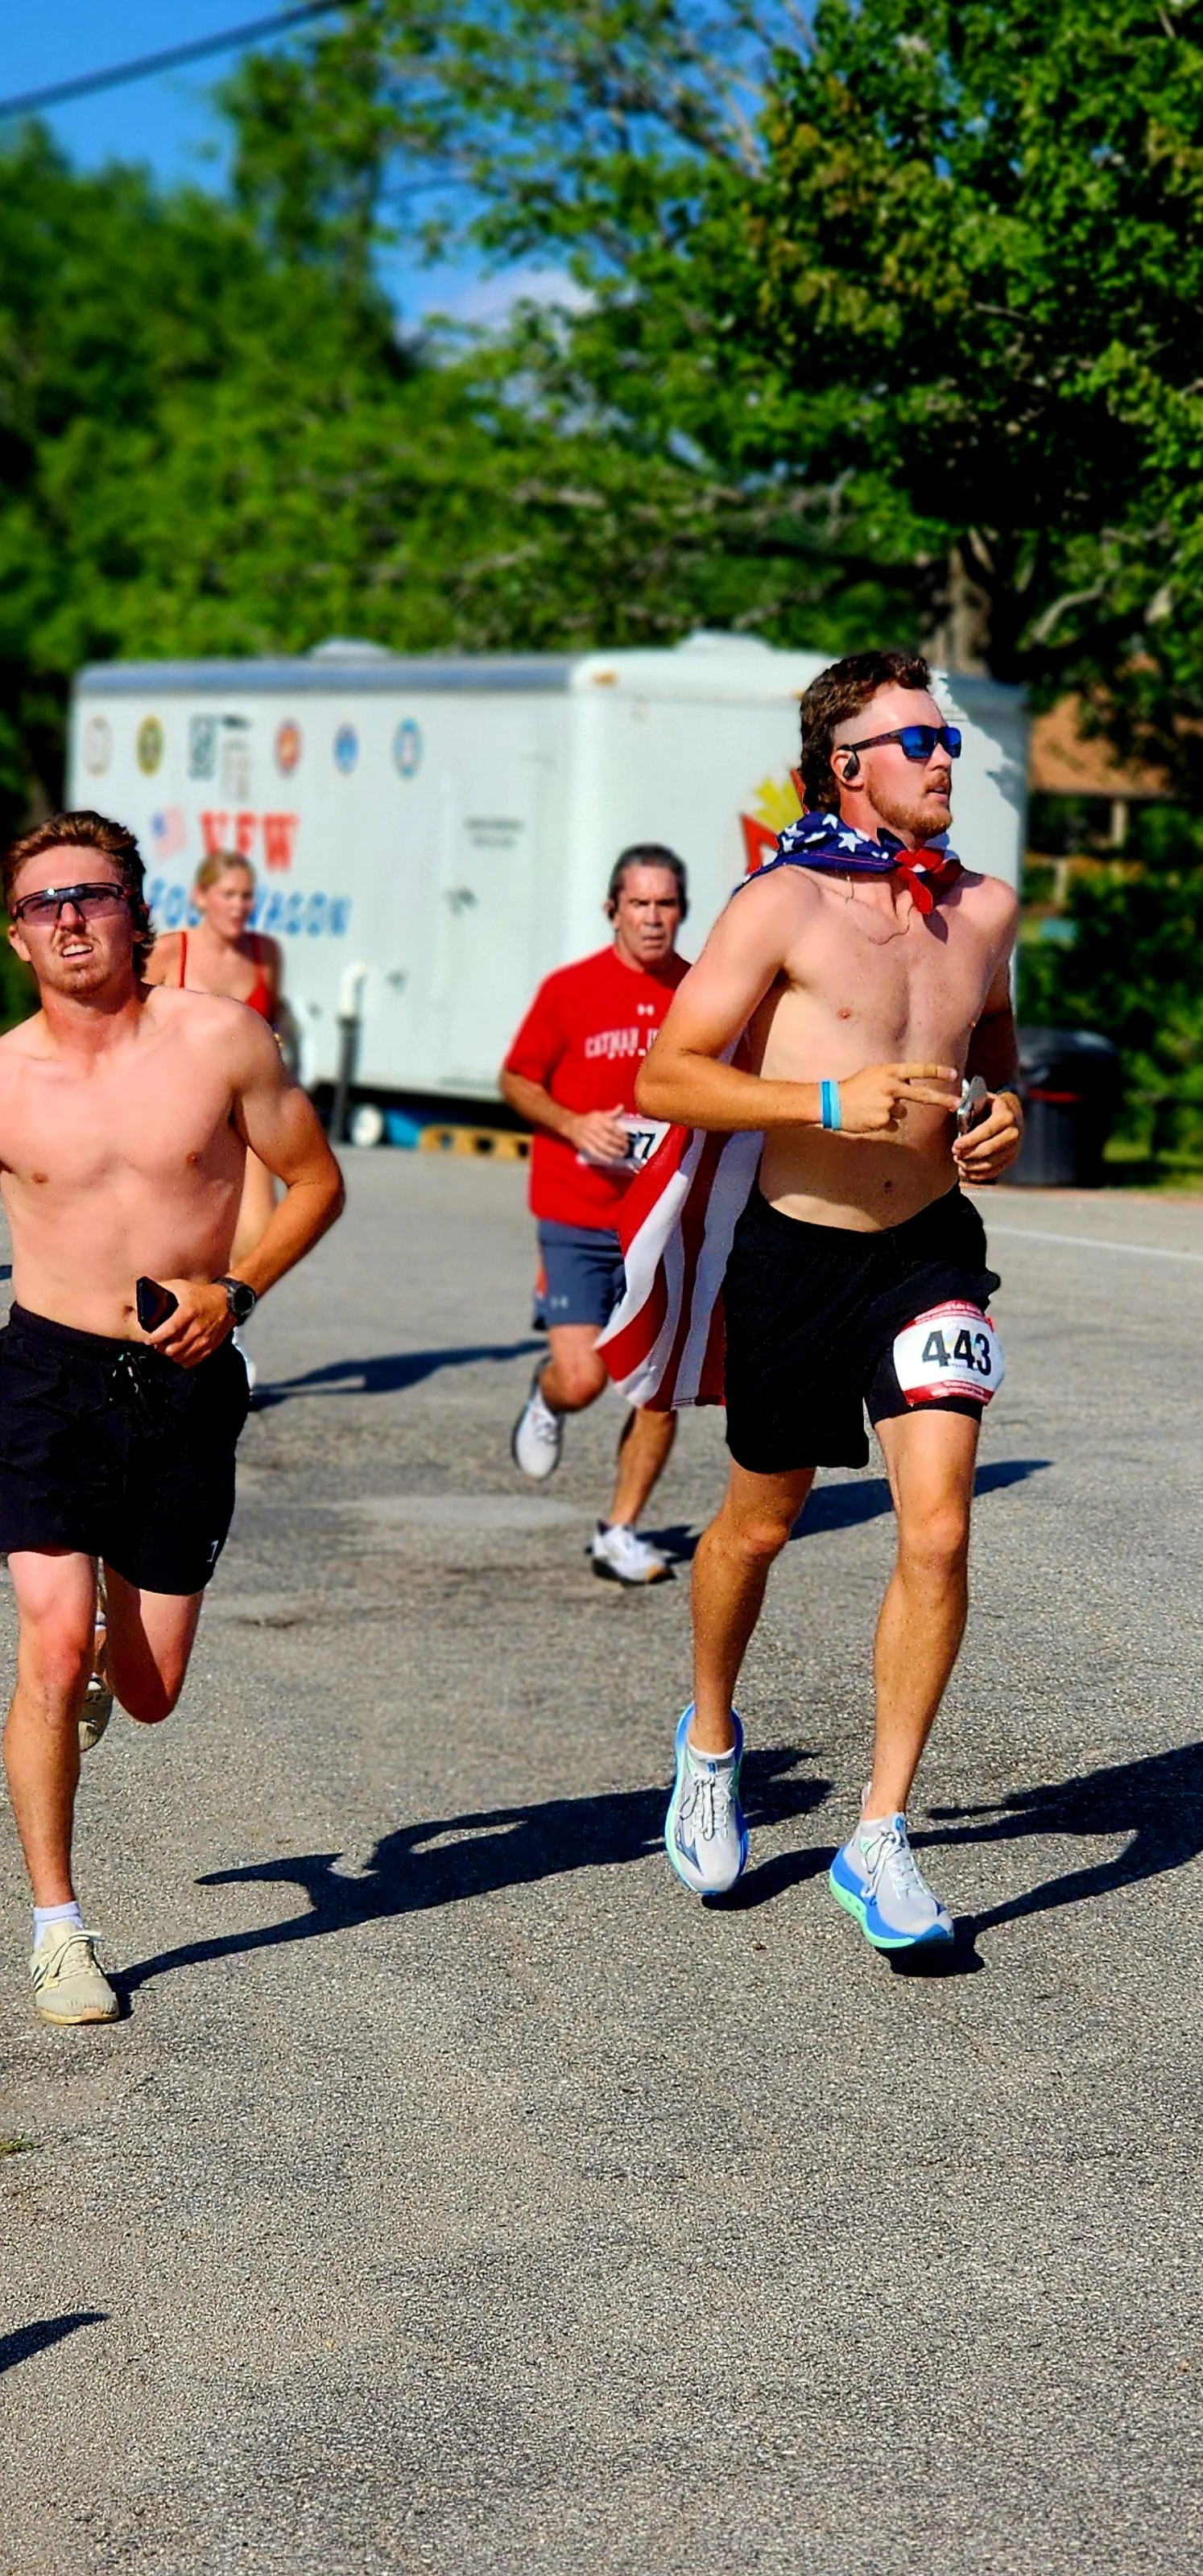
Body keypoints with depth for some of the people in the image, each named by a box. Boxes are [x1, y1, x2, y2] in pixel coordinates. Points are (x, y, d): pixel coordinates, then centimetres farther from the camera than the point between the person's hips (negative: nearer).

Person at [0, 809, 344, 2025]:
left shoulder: (221, 1039, -4)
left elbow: (315, 1180, 6)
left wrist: (233, 1291, -9)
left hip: (186, 1380, 1)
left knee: (150, 1693, 7)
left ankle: (105, 1650, 47)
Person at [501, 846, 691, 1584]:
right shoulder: (570, 990, -2)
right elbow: (517, 1080, 5)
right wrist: (573, 1125, -12)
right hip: (577, 1221, -2)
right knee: (582, 1379, -10)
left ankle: (621, 1531, 13)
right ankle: (544, 1399, 28)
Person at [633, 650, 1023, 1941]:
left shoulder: (984, 908, 3)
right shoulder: (783, 904, -12)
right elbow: (666, 1075, -16)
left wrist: (1005, 1110, 0)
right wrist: (830, 1100, -27)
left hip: (932, 1250, 3)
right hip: (798, 1252, -2)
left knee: (937, 1532, -11)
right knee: (759, 1523, 15)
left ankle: (880, 1842, -1)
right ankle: (709, 1737, 44)